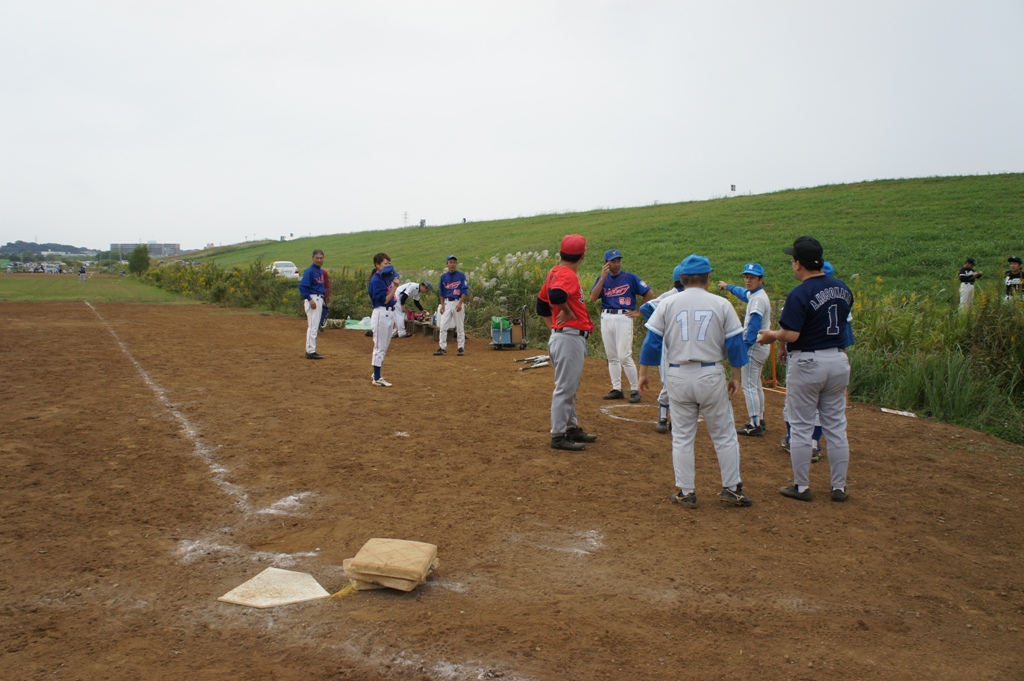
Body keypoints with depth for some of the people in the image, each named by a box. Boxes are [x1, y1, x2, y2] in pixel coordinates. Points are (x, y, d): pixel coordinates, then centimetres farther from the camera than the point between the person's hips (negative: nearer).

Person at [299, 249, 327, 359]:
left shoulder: (321, 271, 13)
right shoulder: (309, 271, -14)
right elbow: (302, 286, -20)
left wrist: (322, 298, 14)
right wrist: (310, 300, -25)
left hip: (319, 299, 9)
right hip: (312, 299, -9)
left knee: (315, 326, 13)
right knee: (313, 326, -8)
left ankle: (310, 350, 21)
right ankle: (310, 351, -4)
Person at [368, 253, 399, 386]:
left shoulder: (387, 278, 12)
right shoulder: (376, 280, -13)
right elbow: (384, 300, -18)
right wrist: (395, 287, -23)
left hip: (390, 314, 9)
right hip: (381, 314, -9)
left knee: (384, 347, 16)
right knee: (380, 347, -4)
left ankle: (377, 374, 27)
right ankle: (376, 379, 2)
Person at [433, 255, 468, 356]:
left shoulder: (461, 276, -2)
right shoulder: (443, 276, 9)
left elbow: (464, 291, -7)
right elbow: (441, 292, 14)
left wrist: (460, 303, -17)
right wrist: (442, 305, 7)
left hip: (458, 302, -3)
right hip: (447, 303, 3)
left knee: (460, 327, 2)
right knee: (443, 326, -3)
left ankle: (461, 348, 10)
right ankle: (443, 348, 2)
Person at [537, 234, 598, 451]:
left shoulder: (554, 272, 13)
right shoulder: (568, 274, -15)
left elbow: (542, 304, 20)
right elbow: (556, 295, -35)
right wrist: (568, 312, -17)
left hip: (561, 335, 10)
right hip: (570, 337, -10)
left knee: (570, 387, 19)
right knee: (565, 388, -4)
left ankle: (572, 428, 30)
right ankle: (558, 436, 2)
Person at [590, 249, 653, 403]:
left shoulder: (630, 277, -1)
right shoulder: (602, 279, 9)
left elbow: (649, 293, 1)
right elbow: (593, 298, -7)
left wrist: (639, 312, 0)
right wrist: (603, 277, -11)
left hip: (623, 318, -5)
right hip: (606, 319, 5)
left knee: (624, 356, -9)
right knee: (612, 357, 9)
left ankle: (635, 390, 1)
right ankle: (616, 389, 16)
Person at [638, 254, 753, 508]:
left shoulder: (668, 304, 1)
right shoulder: (721, 304, 1)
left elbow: (652, 341, -1)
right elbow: (735, 343, 1)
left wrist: (643, 372, 6)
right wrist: (735, 376, 9)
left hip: (678, 377, 1)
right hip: (711, 375, 0)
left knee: (682, 437, 9)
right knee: (724, 435, 12)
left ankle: (686, 492, 13)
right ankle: (731, 489, 17)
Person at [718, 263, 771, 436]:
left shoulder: (758, 298, -17)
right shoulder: (753, 295, 13)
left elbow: (754, 326, -25)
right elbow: (743, 293, 38)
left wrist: (744, 347, -27)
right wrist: (728, 286, 53)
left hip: (754, 347, -11)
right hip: (760, 347, 11)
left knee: (749, 386, -8)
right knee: (756, 385, 18)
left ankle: (755, 426, -8)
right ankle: (759, 420, 27)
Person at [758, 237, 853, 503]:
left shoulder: (799, 295, -18)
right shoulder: (843, 289, 4)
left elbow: (791, 334, -23)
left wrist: (771, 335, -2)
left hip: (807, 363, -6)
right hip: (838, 361, 6)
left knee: (801, 428, 6)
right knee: (836, 426, 13)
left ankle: (801, 487, 14)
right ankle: (839, 487, 19)